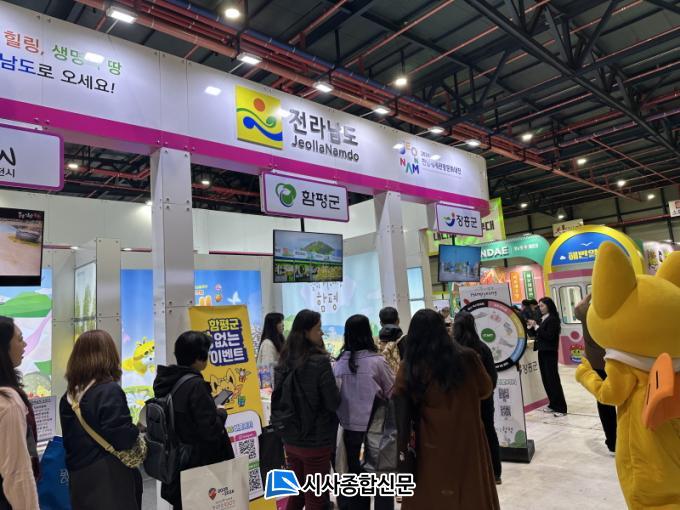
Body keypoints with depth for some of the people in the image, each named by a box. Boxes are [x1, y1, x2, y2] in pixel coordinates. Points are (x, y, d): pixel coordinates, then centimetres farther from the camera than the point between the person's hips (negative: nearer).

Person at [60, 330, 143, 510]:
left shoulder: (70, 395, 3)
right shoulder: (109, 390, -19)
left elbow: (69, 438, 11)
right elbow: (122, 438, -23)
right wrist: (136, 429, -4)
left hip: (79, 478, 7)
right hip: (109, 480, -7)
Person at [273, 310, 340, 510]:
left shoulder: (284, 362, 1)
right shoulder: (319, 362, -19)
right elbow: (334, 403, -15)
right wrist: (336, 394, 5)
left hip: (290, 440, 6)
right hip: (315, 442, -6)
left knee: (296, 493, 21)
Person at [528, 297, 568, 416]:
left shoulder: (553, 319, -10)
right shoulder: (542, 319, 11)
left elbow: (549, 336, -19)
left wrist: (536, 327, -16)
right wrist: (532, 327, 2)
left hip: (549, 353, -8)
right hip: (542, 352, 8)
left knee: (553, 379, -6)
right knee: (545, 379, 10)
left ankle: (561, 408, -1)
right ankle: (553, 404, 19)